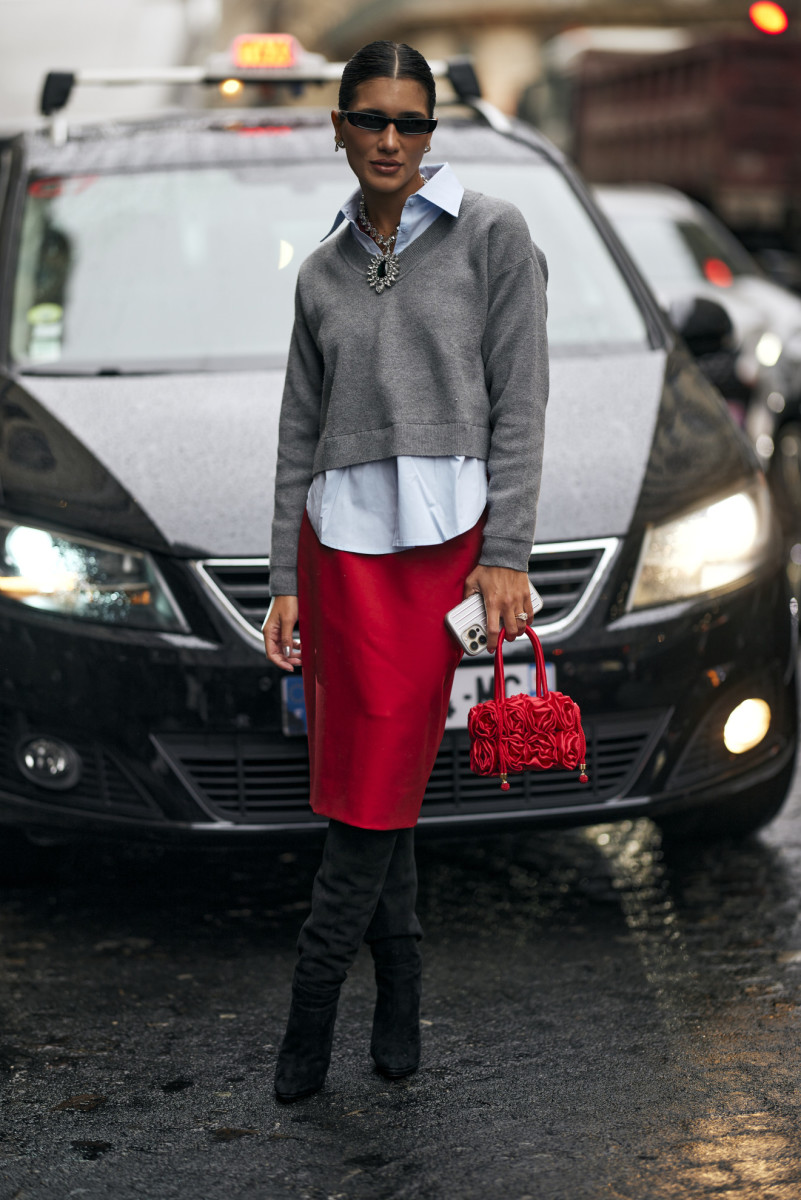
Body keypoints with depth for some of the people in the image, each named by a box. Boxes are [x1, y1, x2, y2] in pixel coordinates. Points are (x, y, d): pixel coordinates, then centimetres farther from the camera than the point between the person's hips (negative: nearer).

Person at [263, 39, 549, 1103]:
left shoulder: (492, 235, 1)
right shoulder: (323, 271, 13)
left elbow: (519, 404, -3)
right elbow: (301, 433, 13)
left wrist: (507, 557, -10)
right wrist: (285, 583, 7)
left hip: (444, 537, -4)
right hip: (341, 540, 4)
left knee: (382, 782, -6)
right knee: (367, 773, 6)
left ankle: (311, 1005, 5)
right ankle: (401, 990, 21)